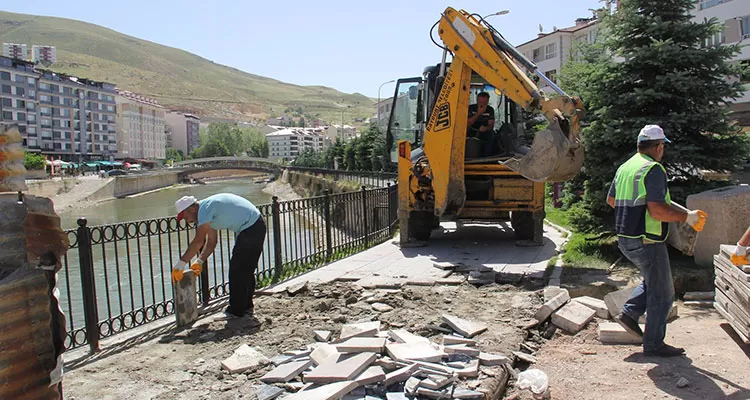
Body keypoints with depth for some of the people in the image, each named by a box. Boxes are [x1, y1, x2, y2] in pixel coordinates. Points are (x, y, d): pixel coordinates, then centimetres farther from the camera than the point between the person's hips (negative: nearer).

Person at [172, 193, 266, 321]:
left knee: (237, 271, -3)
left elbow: (198, 241, -21)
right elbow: (211, 242, 17)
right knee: (246, 272, 16)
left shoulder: (204, 209, -16)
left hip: (251, 228, -10)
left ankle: (236, 311, 6)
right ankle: (246, 308, 26)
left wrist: (180, 263, -15)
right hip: (256, 227, 10)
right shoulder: (208, 210, 14)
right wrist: (200, 262, 8)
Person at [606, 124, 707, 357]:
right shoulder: (653, 169, -17)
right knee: (662, 293, 5)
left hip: (625, 238, 9)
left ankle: (629, 313, 18)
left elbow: (611, 200, 21)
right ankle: (654, 344, 12)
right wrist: (686, 217, -12)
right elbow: (657, 210, -25)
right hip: (646, 240, -9)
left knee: (653, 281, 27)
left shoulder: (625, 167, 10)